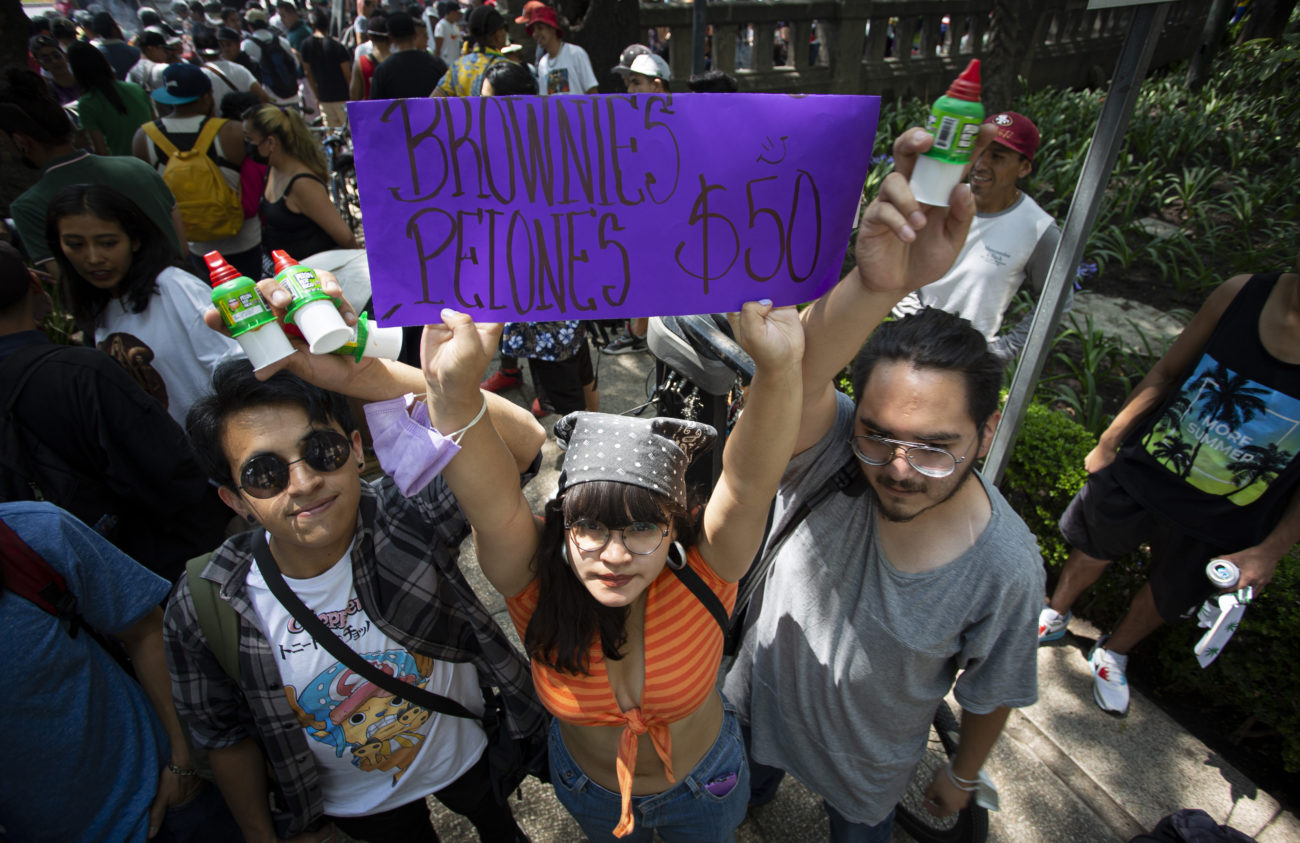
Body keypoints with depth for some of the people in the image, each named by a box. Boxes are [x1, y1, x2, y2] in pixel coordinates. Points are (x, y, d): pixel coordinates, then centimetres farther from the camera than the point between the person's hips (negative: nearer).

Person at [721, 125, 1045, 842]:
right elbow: (797, 375, -55)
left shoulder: (1008, 568, -29)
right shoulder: (830, 453, -31)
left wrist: (961, 777, 4)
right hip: (758, 703, 2)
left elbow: (990, 694, -11)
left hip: (867, 761, -1)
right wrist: (875, 284, -72)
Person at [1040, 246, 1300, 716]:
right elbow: (1166, 373, -1)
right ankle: (1055, 616, 50)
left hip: (1222, 525, -1)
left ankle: (1115, 652, 50)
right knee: (1093, 548, 22)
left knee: (1167, 598, 21)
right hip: (1142, 471, 1)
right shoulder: (1241, 294, -15)